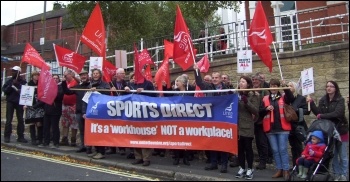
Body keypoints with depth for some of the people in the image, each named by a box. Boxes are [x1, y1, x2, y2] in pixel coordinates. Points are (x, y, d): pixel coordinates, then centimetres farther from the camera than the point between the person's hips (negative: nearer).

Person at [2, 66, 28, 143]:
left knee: (21, 120, 4)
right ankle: (7, 136, 4)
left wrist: (21, 91, -15)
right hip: (10, 102, 0)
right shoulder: (9, 81, 5)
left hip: (19, 102, 0)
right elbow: (5, 90, -3)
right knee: (9, 120, -2)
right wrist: (12, 85, -14)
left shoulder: (23, 82, 2)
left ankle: (20, 136, 10)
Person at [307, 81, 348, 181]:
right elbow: (318, 113, -5)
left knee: (343, 156, 5)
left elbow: (337, 113, -22)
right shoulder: (323, 100, 3)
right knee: (333, 155, 9)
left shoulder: (340, 100, -10)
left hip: (340, 130, -3)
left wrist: (322, 116, -22)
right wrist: (311, 103, -16)